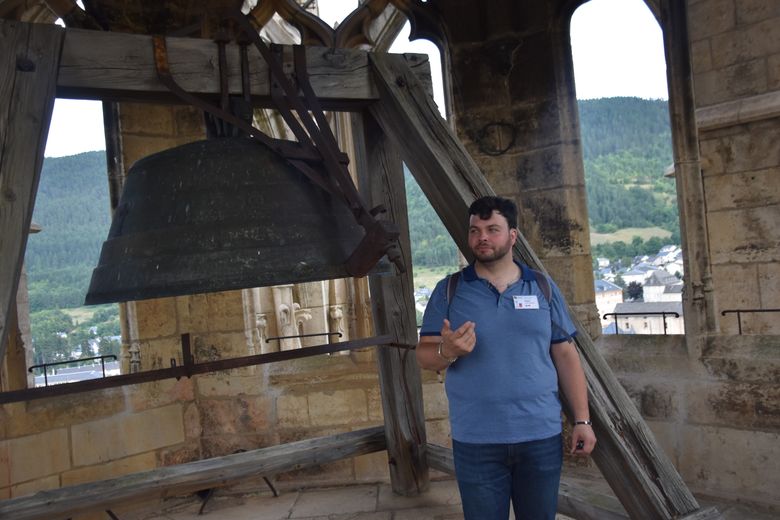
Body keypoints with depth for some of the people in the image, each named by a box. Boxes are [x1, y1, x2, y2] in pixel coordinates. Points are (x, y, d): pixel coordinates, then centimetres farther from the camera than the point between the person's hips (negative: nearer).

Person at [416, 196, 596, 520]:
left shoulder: (543, 288, 6)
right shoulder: (449, 290, 2)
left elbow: (565, 355, 7)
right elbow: (424, 355, 0)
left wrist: (582, 420, 1)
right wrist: (447, 352, -23)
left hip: (541, 436, 2)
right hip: (476, 442, -1)